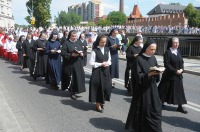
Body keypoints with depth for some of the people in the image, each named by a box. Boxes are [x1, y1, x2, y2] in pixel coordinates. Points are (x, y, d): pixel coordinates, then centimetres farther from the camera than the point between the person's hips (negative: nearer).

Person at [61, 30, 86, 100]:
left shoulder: (78, 43, 15)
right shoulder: (66, 43, -4)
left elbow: (82, 51, 19)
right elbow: (63, 53, -11)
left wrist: (82, 54, -4)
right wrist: (71, 55, -22)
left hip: (78, 64, 6)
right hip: (69, 64, -6)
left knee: (78, 77, 6)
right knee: (71, 78, -4)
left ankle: (75, 91, 22)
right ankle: (72, 93, 8)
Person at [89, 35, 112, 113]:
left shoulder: (107, 50, 7)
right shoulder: (95, 51, -9)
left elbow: (109, 60, 15)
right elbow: (91, 63, -10)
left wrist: (107, 63, -7)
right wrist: (101, 64, -16)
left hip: (106, 71, 5)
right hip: (97, 71, -5)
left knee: (107, 87, 4)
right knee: (98, 87, 1)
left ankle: (101, 101, 27)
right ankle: (98, 104, 17)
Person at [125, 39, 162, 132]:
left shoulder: (153, 58, 6)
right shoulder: (139, 59, -13)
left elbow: (156, 71, 11)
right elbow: (138, 76, -15)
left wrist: (157, 72, -11)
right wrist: (149, 74, -26)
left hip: (152, 87, 6)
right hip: (143, 88, -6)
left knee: (156, 108, 7)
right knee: (143, 109, 4)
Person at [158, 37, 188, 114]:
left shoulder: (178, 52, 9)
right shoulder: (167, 52, -11)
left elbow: (181, 62, 13)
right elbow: (166, 64, -14)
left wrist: (181, 69, -6)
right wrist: (175, 71, -17)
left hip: (178, 75, 6)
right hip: (169, 75, -6)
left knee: (179, 90, 7)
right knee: (165, 90, 5)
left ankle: (180, 106, 16)